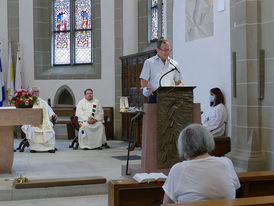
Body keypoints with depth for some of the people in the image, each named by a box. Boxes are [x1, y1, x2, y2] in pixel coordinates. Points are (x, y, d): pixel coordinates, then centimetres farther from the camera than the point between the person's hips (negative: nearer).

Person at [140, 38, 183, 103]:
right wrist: (148, 89, -17)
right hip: (155, 96, -2)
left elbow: (178, 82, 22)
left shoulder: (174, 64, 19)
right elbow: (143, 81, 4)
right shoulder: (149, 62, 10)